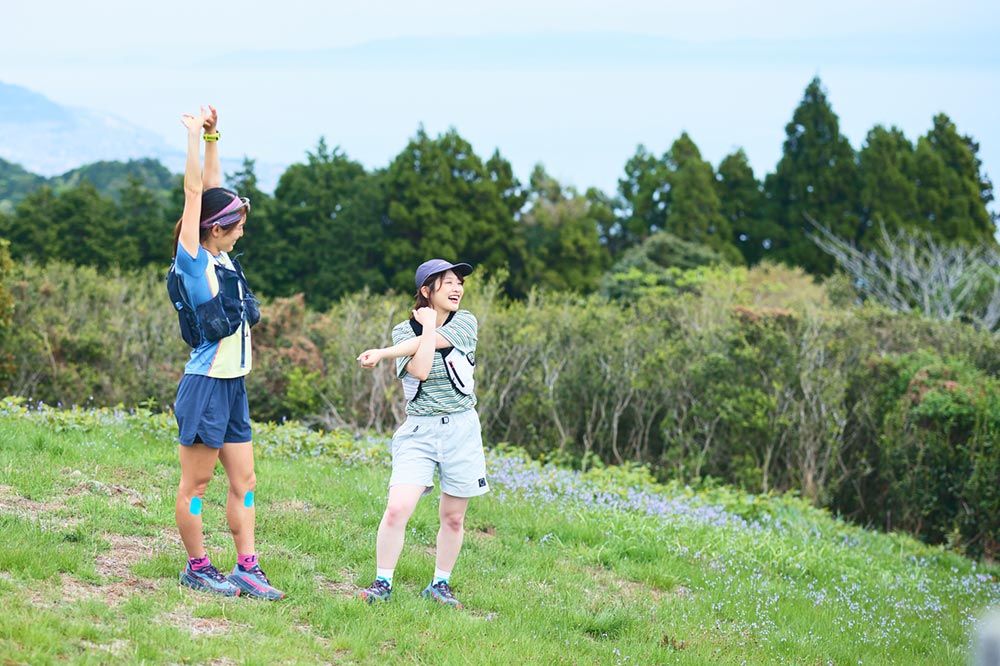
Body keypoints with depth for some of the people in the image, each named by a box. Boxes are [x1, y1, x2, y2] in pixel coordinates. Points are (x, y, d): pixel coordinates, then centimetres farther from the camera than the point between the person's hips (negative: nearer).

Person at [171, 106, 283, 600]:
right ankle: (197, 568, 11)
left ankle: (246, 568, 10)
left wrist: (211, 137, 11)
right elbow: (194, 194, -14)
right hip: (205, 386, -8)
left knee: (244, 482, 7)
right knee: (196, 483, 2)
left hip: (233, 387, 8)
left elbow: (211, 190, 14)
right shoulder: (192, 262, -11)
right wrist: (196, 136, -12)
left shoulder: (221, 260, 9)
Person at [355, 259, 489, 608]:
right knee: (397, 509, -14)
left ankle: (440, 584, 23)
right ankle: (382, 583, 0)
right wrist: (429, 324, -10)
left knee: (453, 517, 7)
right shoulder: (405, 330, 2)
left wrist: (384, 352, -9)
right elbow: (419, 370, -16)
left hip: (461, 430, 1)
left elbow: (429, 343, -14)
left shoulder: (466, 323, 2)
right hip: (419, 431, -1)